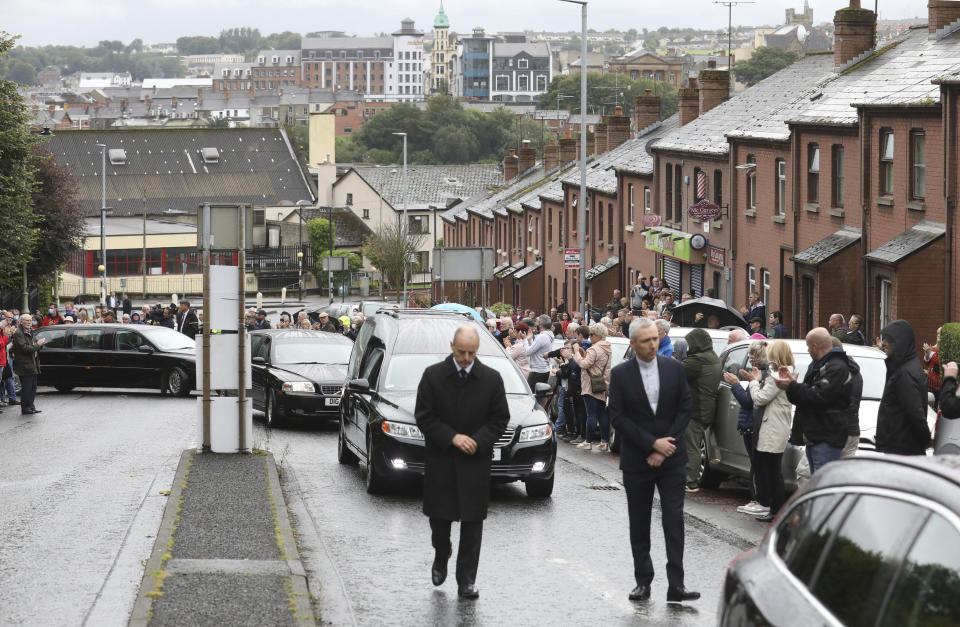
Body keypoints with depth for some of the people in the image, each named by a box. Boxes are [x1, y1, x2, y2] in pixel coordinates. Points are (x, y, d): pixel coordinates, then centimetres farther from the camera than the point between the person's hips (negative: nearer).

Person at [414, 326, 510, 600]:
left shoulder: (491, 379, 1)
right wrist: (452, 438, -15)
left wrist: (478, 441, -11)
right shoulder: (433, 376, -2)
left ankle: (466, 580, 2)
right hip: (440, 460, 0)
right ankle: (441, 558, 37)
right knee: (439, 516, 8)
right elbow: (423, 416, -3)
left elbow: (500, 418, 4)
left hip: (475, 462, 0)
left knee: (472, 523, -2)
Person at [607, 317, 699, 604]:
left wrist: (665, 447, -8)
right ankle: (643, 582, 16)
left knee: (674, 520, -7)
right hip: (637, 460, 0)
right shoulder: (620, 374, -3)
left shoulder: (674, 368, 2)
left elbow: (685, 409, 1)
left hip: (671, 459, 0)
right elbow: (617, 417, -8)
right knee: (639, 524, 7)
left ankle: (676, 585, -8)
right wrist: (653, 444, -14)